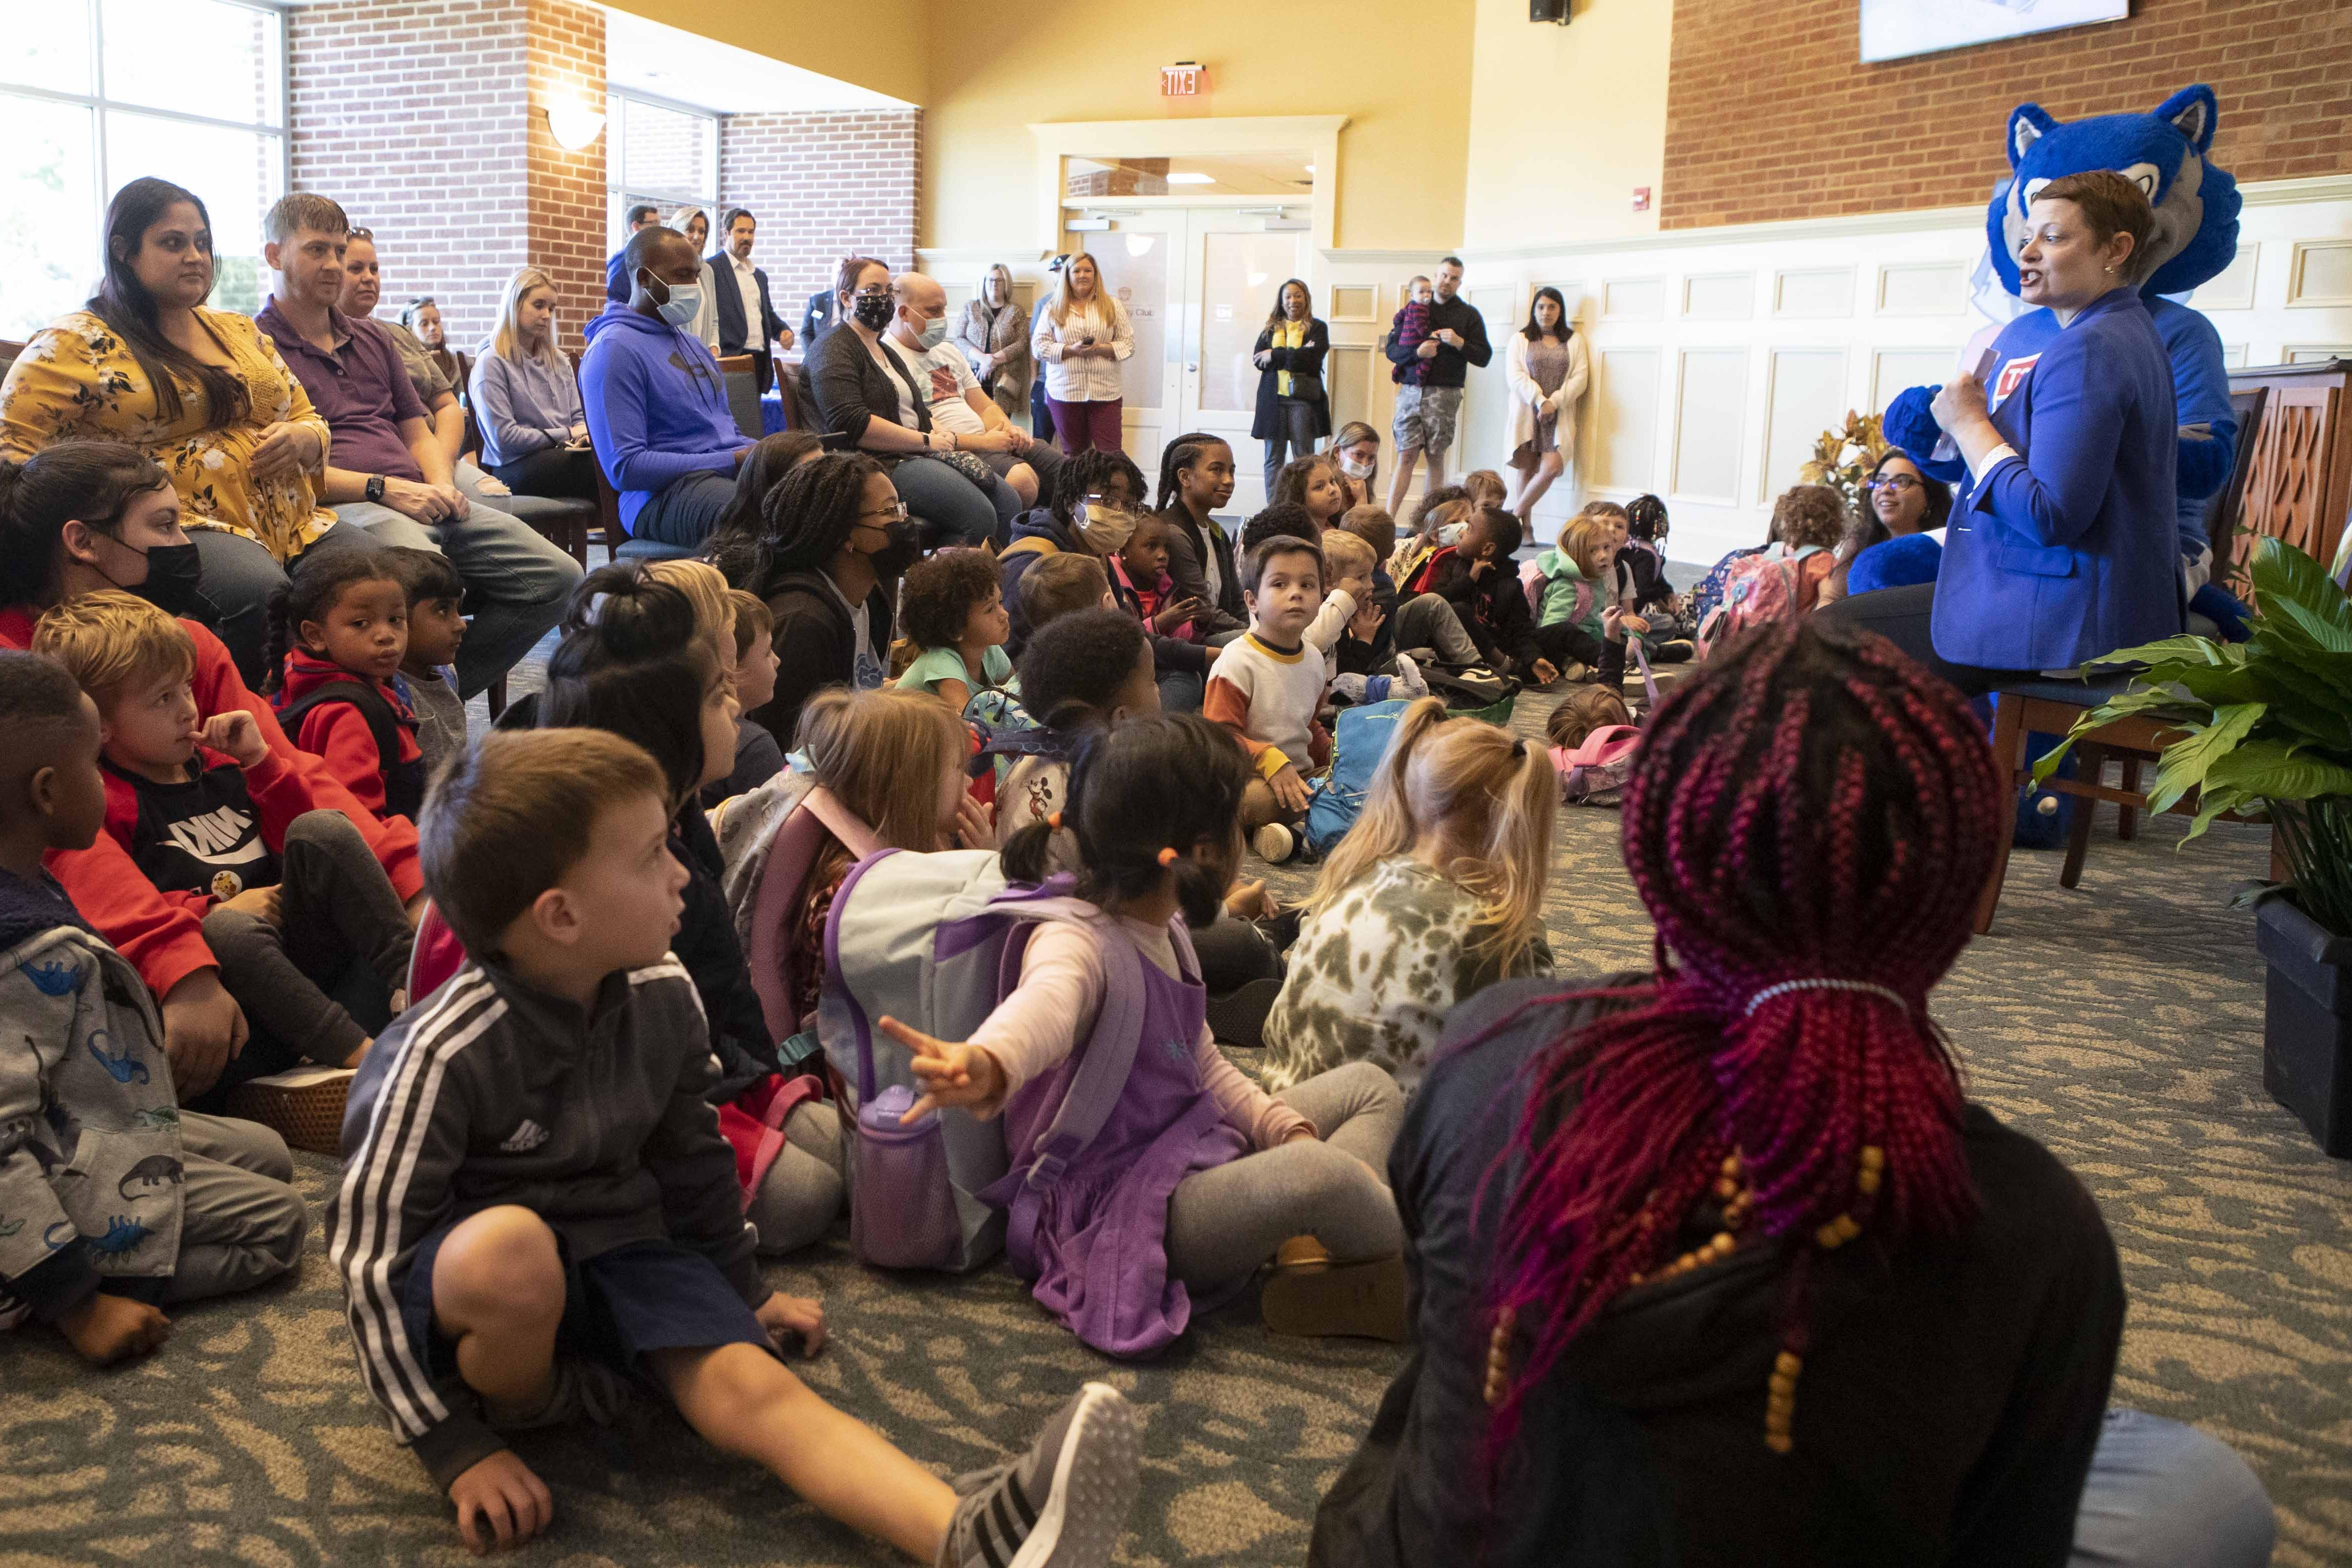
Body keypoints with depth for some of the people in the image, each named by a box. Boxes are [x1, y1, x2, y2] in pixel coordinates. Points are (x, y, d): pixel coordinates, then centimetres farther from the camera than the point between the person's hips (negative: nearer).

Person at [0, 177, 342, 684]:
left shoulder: (240, 332, 24)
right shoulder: (76, 343, 6)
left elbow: (309, 418, 29)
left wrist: (301, 438, 4)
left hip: (296, 523, 6)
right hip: (182, 529, -5)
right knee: (264, 594, -38)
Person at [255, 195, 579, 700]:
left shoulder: (373, 338, 28)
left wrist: (442, 485, 4)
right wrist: (383, 488, -14)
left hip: (420, 502, 8)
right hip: (342, 508, -7)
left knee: (558, 576, -12)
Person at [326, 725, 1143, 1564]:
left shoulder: (662, 999, -8)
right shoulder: (445, 1053, -24)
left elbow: (691, 1155, 11)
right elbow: (369, 1251, -17)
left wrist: (742, 1292, 23)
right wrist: (456, 1449, -16)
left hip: (619, 1250, 4)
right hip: (484, 1274, -4)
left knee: (750, 1385, -23)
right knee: (510, 1248, -40)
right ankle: (511, 1404, -9)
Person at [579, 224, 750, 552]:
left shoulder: (692, 345, 25)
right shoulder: (614, 350, -5)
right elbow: (625, 468, -14)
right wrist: (733, 461, -15)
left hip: (729, 472, 9)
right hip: (663, 495, -9)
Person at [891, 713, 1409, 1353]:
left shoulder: (1166, 931, 9)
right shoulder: (1077, 945, -22)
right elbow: (1043, 1011, -47)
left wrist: (1285, 1126, 1)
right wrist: (986, 1066, -71)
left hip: (1199, 1147, 11)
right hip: (1120, 1209, -10)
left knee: (1370, 1088, 15)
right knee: (1312, 1172, -34)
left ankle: (1315, 1255, -12)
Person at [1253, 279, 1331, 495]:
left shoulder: (1316, 328, 7)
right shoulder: (1271, 329, 17)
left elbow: (1312, 358, -10)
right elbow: (1258, 359, 2)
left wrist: (1275, 356, -6)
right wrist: (1295, 356, -8)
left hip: (1303, 398, -3)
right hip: (1273, 397, 3)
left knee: (1304, 458, -4)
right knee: (1274, 459, 2)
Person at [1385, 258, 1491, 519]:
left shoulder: (1469, 315, 10)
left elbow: (1484, 356, 4)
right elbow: (1392, 350, 9)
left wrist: (1459, 343, -13)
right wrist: (1417, 351, -10)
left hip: (1444, 393, -1)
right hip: (1411, 390, 1)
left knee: (1436, 457, -1)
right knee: (1407, 455, -5)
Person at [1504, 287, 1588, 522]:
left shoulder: (1574, 341, 14)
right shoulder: (1520, 339, 12)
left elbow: (1580, 379, 4)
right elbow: (1515, 375, -1)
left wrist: (1554, 402, -11)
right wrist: (1540, 401, -15)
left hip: (1560, 416, 1)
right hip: (1527, 413, -1)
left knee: (1552, 467, -16)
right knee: (1527, 469, -5)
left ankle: (1515, 513, -4)